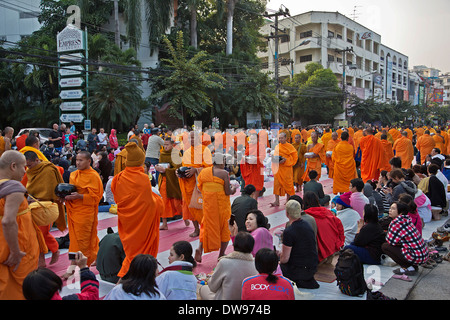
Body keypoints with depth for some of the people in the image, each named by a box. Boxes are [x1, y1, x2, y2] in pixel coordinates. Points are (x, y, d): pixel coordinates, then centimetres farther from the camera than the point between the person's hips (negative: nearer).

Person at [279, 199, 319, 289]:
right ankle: (309, 280, 12)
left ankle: (299, 282, 0)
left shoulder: (289, 232, -23)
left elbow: (285, 259, -19)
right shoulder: (307, 225, 3)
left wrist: (280, 261, 6)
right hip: (313, 267, 8)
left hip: (299, 270, -7)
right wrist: (283, 253, 20)